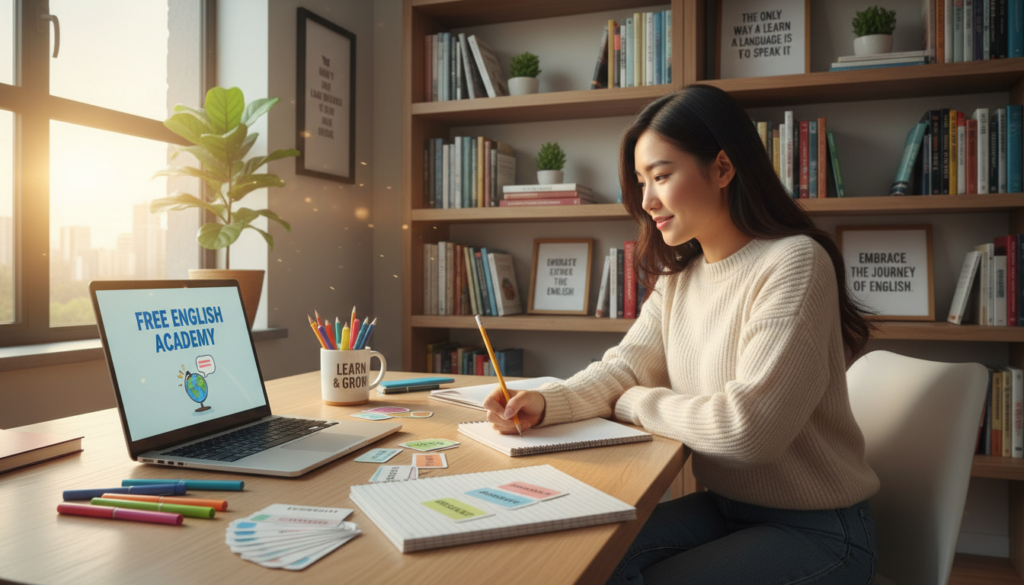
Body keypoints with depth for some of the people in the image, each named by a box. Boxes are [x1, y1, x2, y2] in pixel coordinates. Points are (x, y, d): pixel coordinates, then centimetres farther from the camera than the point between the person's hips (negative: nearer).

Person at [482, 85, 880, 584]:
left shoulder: (794, 263, -21)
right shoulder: (679, 278, 6)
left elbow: (747, 427, -27)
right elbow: (624, 368, -2)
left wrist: (635, 404, -12)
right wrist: (546, 402, -21)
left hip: (815, 530, -6)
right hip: (723, 506, 6)